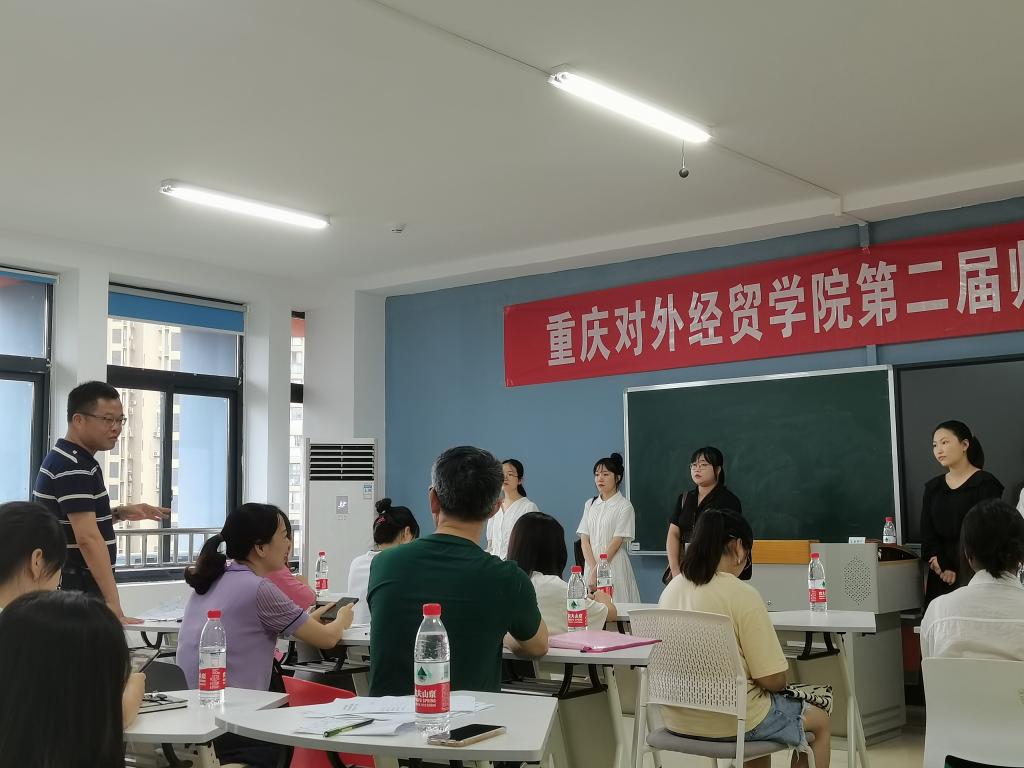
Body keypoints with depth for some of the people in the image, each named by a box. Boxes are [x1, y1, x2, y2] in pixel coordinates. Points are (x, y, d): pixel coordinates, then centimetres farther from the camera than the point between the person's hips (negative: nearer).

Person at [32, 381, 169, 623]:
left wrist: (119, 513, 10)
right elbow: (88, 539, -26)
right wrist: (114, 606, -29)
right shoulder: (72, 467, -18)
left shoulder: (71, 460, 13)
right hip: (73, 591, -10)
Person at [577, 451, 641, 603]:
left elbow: (617, 541, -9)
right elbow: (584, 540, 5)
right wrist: (593, 568, -10)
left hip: (614, 566, -4)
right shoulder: (590, 505, 12)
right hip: (591, 566, 4)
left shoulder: (624, 506, -4)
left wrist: (597, 570, -13)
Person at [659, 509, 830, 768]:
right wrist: (778, 683, 4)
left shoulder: (671, 590, 0)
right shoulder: (742, 595, -20)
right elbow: (773, 679, -18)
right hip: (730, 722, -6)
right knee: (820, 720, 21)